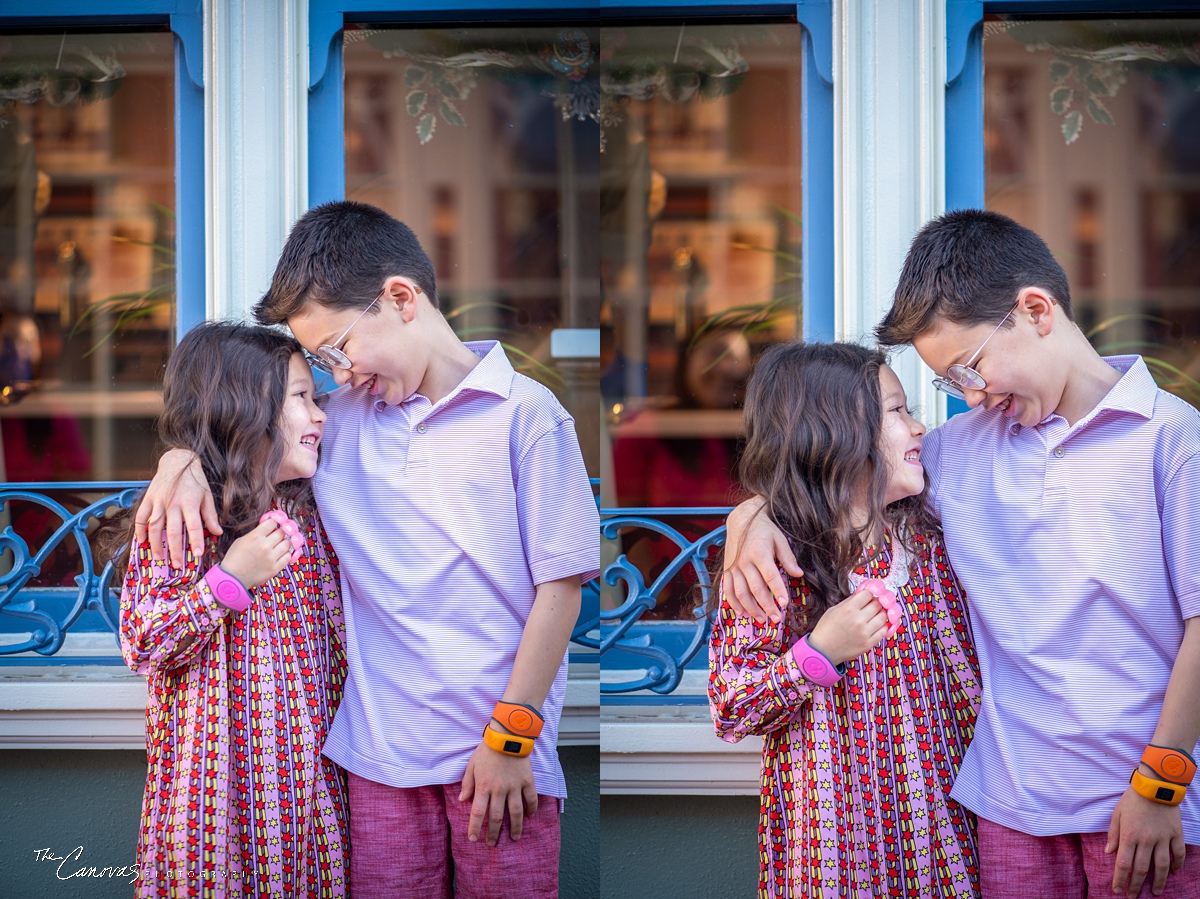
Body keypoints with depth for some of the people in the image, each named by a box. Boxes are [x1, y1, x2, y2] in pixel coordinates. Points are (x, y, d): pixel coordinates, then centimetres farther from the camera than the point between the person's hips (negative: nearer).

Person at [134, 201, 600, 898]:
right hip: (381, 745, 4)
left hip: (502, 753, -4)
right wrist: (184, 458, 0)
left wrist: (510, 735, -10)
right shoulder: (343, 417, 9)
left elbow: (561, 584, -8)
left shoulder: (526, 415, -6)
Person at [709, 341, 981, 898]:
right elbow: (729, 715, -11)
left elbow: (966, 683, 10)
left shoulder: (925, 544, 2)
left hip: (933, 823, 4)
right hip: (827, 831, -3)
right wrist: (817, 655, -23)